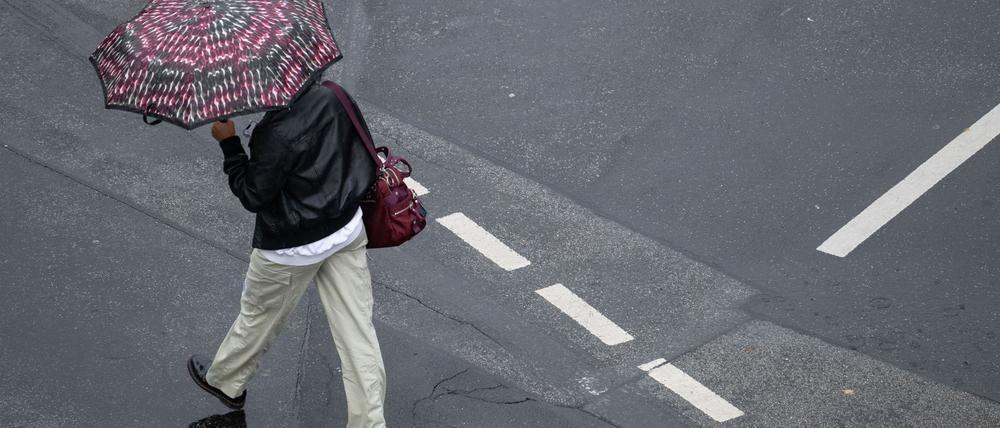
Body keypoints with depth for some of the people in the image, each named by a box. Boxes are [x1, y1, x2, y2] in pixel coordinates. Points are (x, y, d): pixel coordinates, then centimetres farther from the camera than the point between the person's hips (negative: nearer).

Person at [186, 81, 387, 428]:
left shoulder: (278, 132, -30)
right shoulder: (334, 96, -9)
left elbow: (253, 197, -18)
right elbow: (365, 160, 5)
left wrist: (228, 141, -12)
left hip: (293, 249, -5)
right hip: (349, 229, 6)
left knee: (257, 318, 21)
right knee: (357, 329, 9)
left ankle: (224, 382, 47)